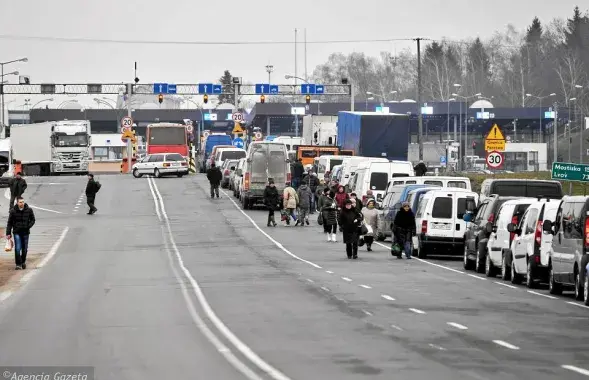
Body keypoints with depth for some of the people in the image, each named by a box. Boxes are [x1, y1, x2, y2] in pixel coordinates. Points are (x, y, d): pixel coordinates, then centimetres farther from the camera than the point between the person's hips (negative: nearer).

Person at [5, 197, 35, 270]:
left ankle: (23, 261, 30)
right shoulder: (13, 211, -5)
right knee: (17, 248, -9)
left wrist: (28, 226, -10)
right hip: (17, 232, -2)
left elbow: (32, 220, 8)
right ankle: (18, 264, -1)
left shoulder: (29, 210, -3)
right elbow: (9, 223, 1)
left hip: (25, 232, 2)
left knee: (25, 249, 9)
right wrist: (8, 233, -1)